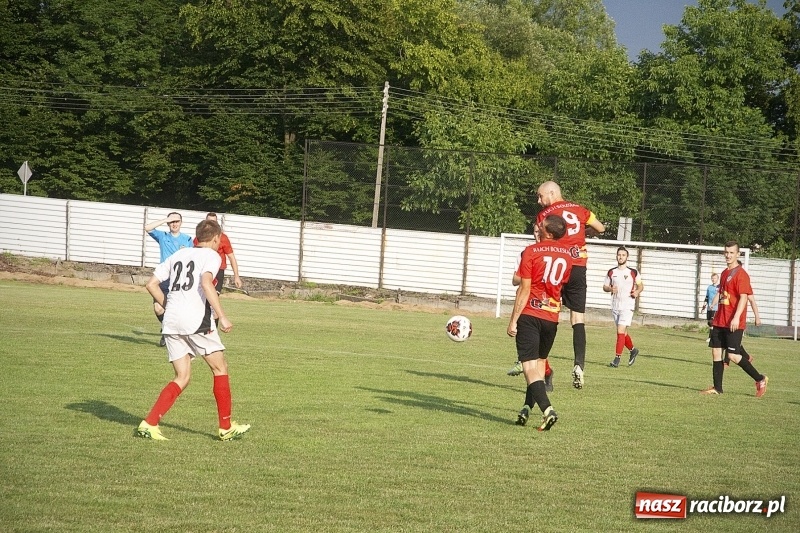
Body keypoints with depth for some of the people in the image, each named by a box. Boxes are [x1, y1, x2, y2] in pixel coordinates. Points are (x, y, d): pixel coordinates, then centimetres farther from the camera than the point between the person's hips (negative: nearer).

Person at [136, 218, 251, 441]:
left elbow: (151, 285, 15)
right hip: (196, 320, -6)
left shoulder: (178, 255, 20)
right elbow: (206, 283, -18)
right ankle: (226, 427, 14)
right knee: (220, 369, 10)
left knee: (182, 378, 10)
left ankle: (149, 423, -4)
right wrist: (222, 316, -19)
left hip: (172, 322, 6)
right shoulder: (211, 255, 2)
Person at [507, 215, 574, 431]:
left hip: (530, 315, -5)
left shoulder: (532, 251, -9)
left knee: (529, 365, -7)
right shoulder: (567, 255, 6)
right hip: (552, 316, 5)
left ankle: (547, 409, -23)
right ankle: (527, 408, 19)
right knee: (540, 361, 20)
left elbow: (524, 289, -11)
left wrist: (513, 320, -7)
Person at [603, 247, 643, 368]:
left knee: (621, 331, -15)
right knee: (622, 332, 14)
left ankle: (617, 358, -14)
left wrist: (637, 292, -9)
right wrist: (610, 289, -9)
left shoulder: (633, 272, 0)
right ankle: (633, 350, 39)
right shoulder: (611, 272, 7)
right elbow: (605, 286, 13)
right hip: (615, 306, 4)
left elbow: (640, 285, 12)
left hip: (627, 306, -4)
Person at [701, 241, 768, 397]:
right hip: (720, 322, 9)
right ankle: (717, 388, 11)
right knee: (716, 352, 5)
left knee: (733, 355, -10)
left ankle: (760, 379, 5)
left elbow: (743, 297, -19)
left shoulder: (741, 274, -11)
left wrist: (736, 318, -27)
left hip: (734, 324, -9)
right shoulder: (724, 273, 15)